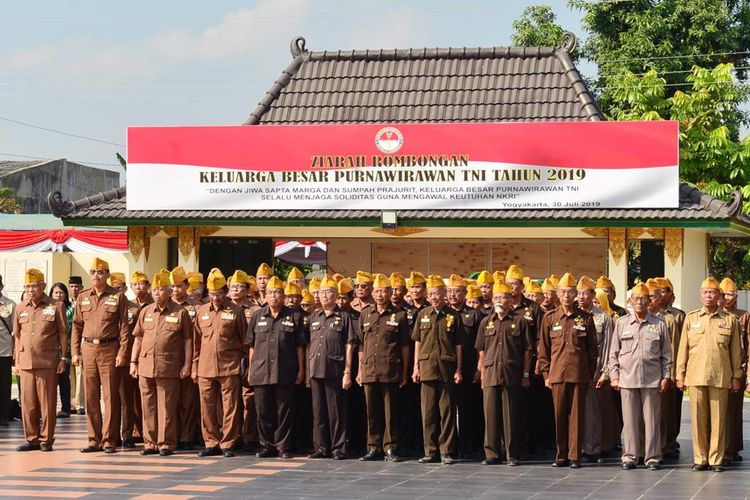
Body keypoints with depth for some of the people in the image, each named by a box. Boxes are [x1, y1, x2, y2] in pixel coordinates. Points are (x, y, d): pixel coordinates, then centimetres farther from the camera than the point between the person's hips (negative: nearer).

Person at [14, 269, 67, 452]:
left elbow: (63, 334, 3)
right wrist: (17, 360, 13)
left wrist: (63, 358, -2)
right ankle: (32, 439, 12)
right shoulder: (20, 309, 13)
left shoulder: (55, 307, 2)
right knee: (28, 403, 4)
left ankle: (46, 439, 7)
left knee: (48, 403, -1)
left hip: (48, 361, -4)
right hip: (26, 361, 4)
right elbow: (17, 335, 18)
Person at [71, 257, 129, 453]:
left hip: (109, 350, -4)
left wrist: (122, 353, -10)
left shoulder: (118, 297, -1)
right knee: (90, 397, 5)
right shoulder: (82, 297, 11)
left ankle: (109, 440, 3)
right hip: (88, 349, 4)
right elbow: (77, 326, 12)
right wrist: (75, 352, 6)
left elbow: (124, 327, -3)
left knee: (110, 396, -2)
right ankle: (94, 440, 11)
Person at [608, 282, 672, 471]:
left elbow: (666, 354, 8)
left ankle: (652, 457, 7)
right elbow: (614, 353, 10)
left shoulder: (659, 324, 6)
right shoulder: (622, 323, 8)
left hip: (652, 379, -1)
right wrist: (614, 376, 3)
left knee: (652, 419, 1)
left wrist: (666, 376, 2)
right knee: (630, 420, 2)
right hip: (627, 379, 1)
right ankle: (630, 456, 9)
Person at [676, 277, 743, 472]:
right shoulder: (691, 318, 10)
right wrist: (680, 375, 5)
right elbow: (683, 348, 10)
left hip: (720, 377, -1)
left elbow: (736, 350, 8)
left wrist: (736, 375, 4)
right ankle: (700, 458, 9)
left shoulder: (730, 320, 7)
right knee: (698, 419, 2)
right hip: (696, 377, 1)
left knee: (718, 419, 1)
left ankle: (716, 459, 7)